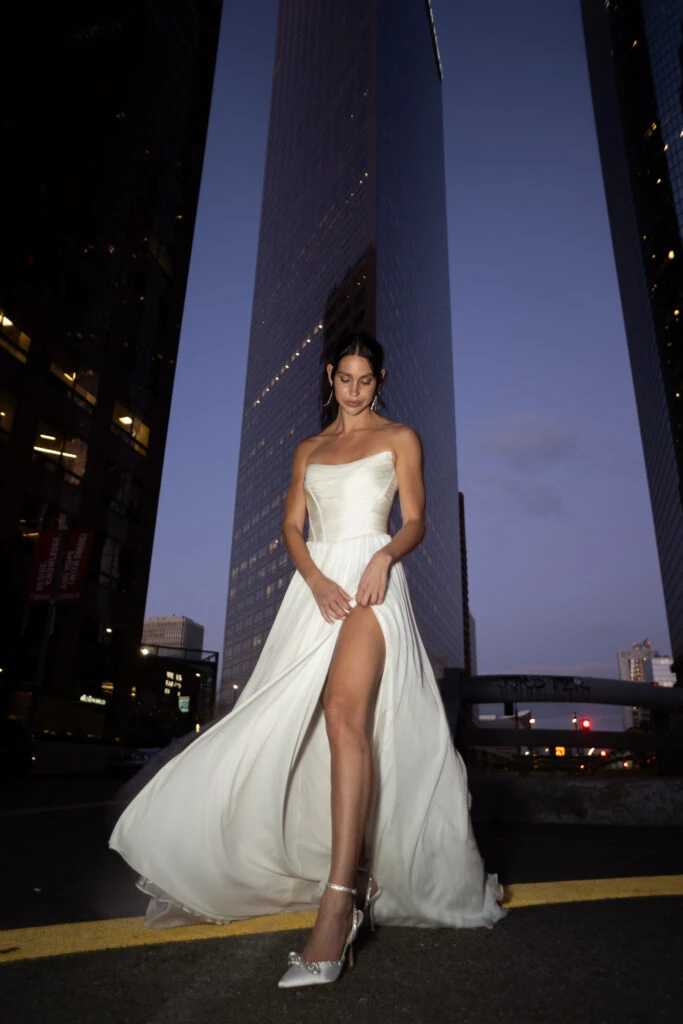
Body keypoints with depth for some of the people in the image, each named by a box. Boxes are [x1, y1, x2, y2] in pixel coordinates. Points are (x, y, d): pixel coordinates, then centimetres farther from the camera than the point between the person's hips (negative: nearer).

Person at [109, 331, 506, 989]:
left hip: (371, 578, -5)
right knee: (290, 721, 0)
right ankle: (355, 874, 15)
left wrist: (384, 555, -17)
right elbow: (291, 526, 12)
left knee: (344, 713, -24)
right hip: (316, 583, 5)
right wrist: (315, 577, -8)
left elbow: (415, 522, 5)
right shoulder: (308, 450, 22)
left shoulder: (399, 438, 13)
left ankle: (337, 907, -26)